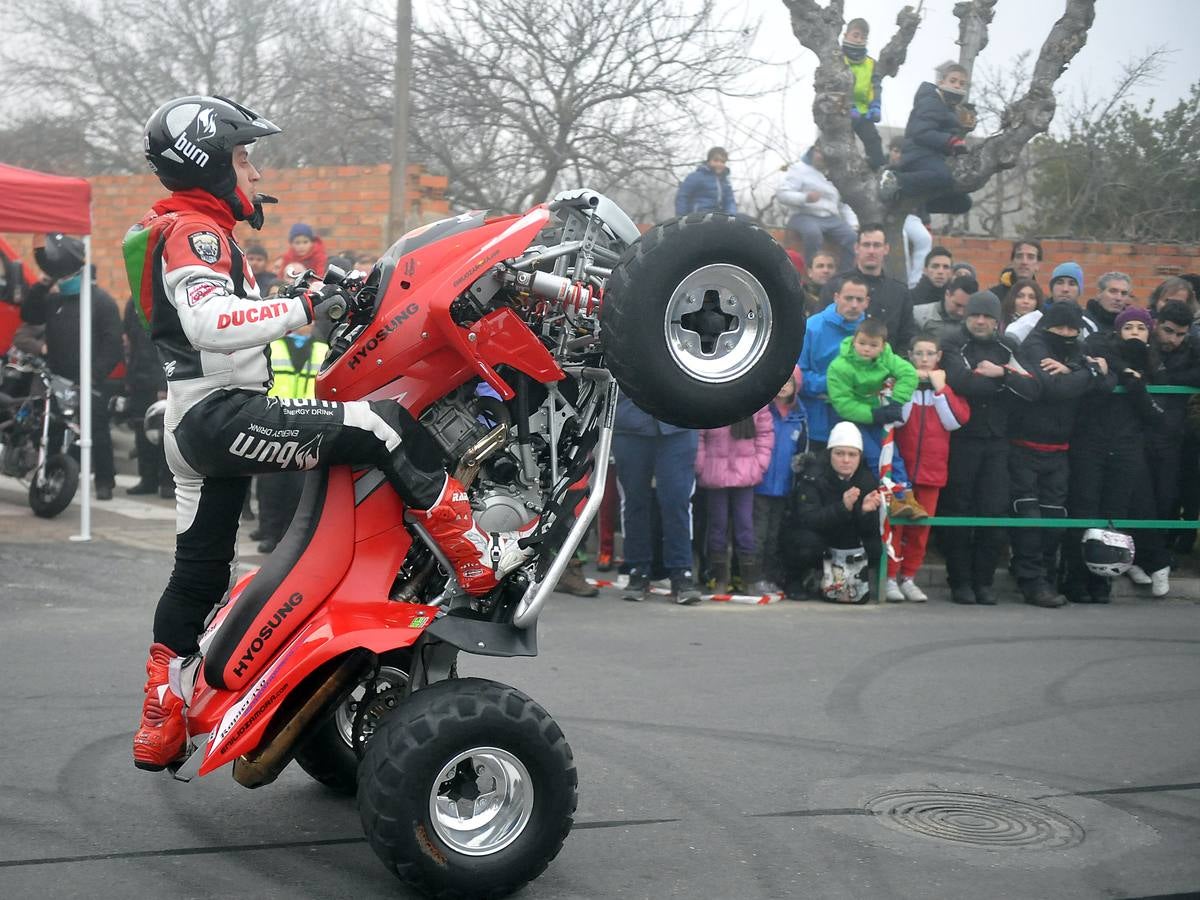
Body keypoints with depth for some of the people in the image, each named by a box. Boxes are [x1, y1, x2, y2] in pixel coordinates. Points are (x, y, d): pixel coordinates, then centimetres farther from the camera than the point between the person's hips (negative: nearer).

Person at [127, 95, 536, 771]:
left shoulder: (180, 230, 22)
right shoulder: (194, 231, -11)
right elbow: (209, 323, -30)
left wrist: (320, 303, 28)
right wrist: (304, 309, -31)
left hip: (193, 427, 11)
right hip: (224, 415, -11)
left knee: (199, 574, 18)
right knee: (382, 426, -21)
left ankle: (160, 727, 27)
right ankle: (479, 561, -23)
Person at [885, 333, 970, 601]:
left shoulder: (948, 384, 10)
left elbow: (955, 422, -4)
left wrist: (940, 388, -7)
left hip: (932, 467, 2)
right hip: (900, 465, -2)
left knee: (921, 525, 3)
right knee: (895, 521, -4)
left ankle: (909, 577, 12)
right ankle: (890, 577, 2)